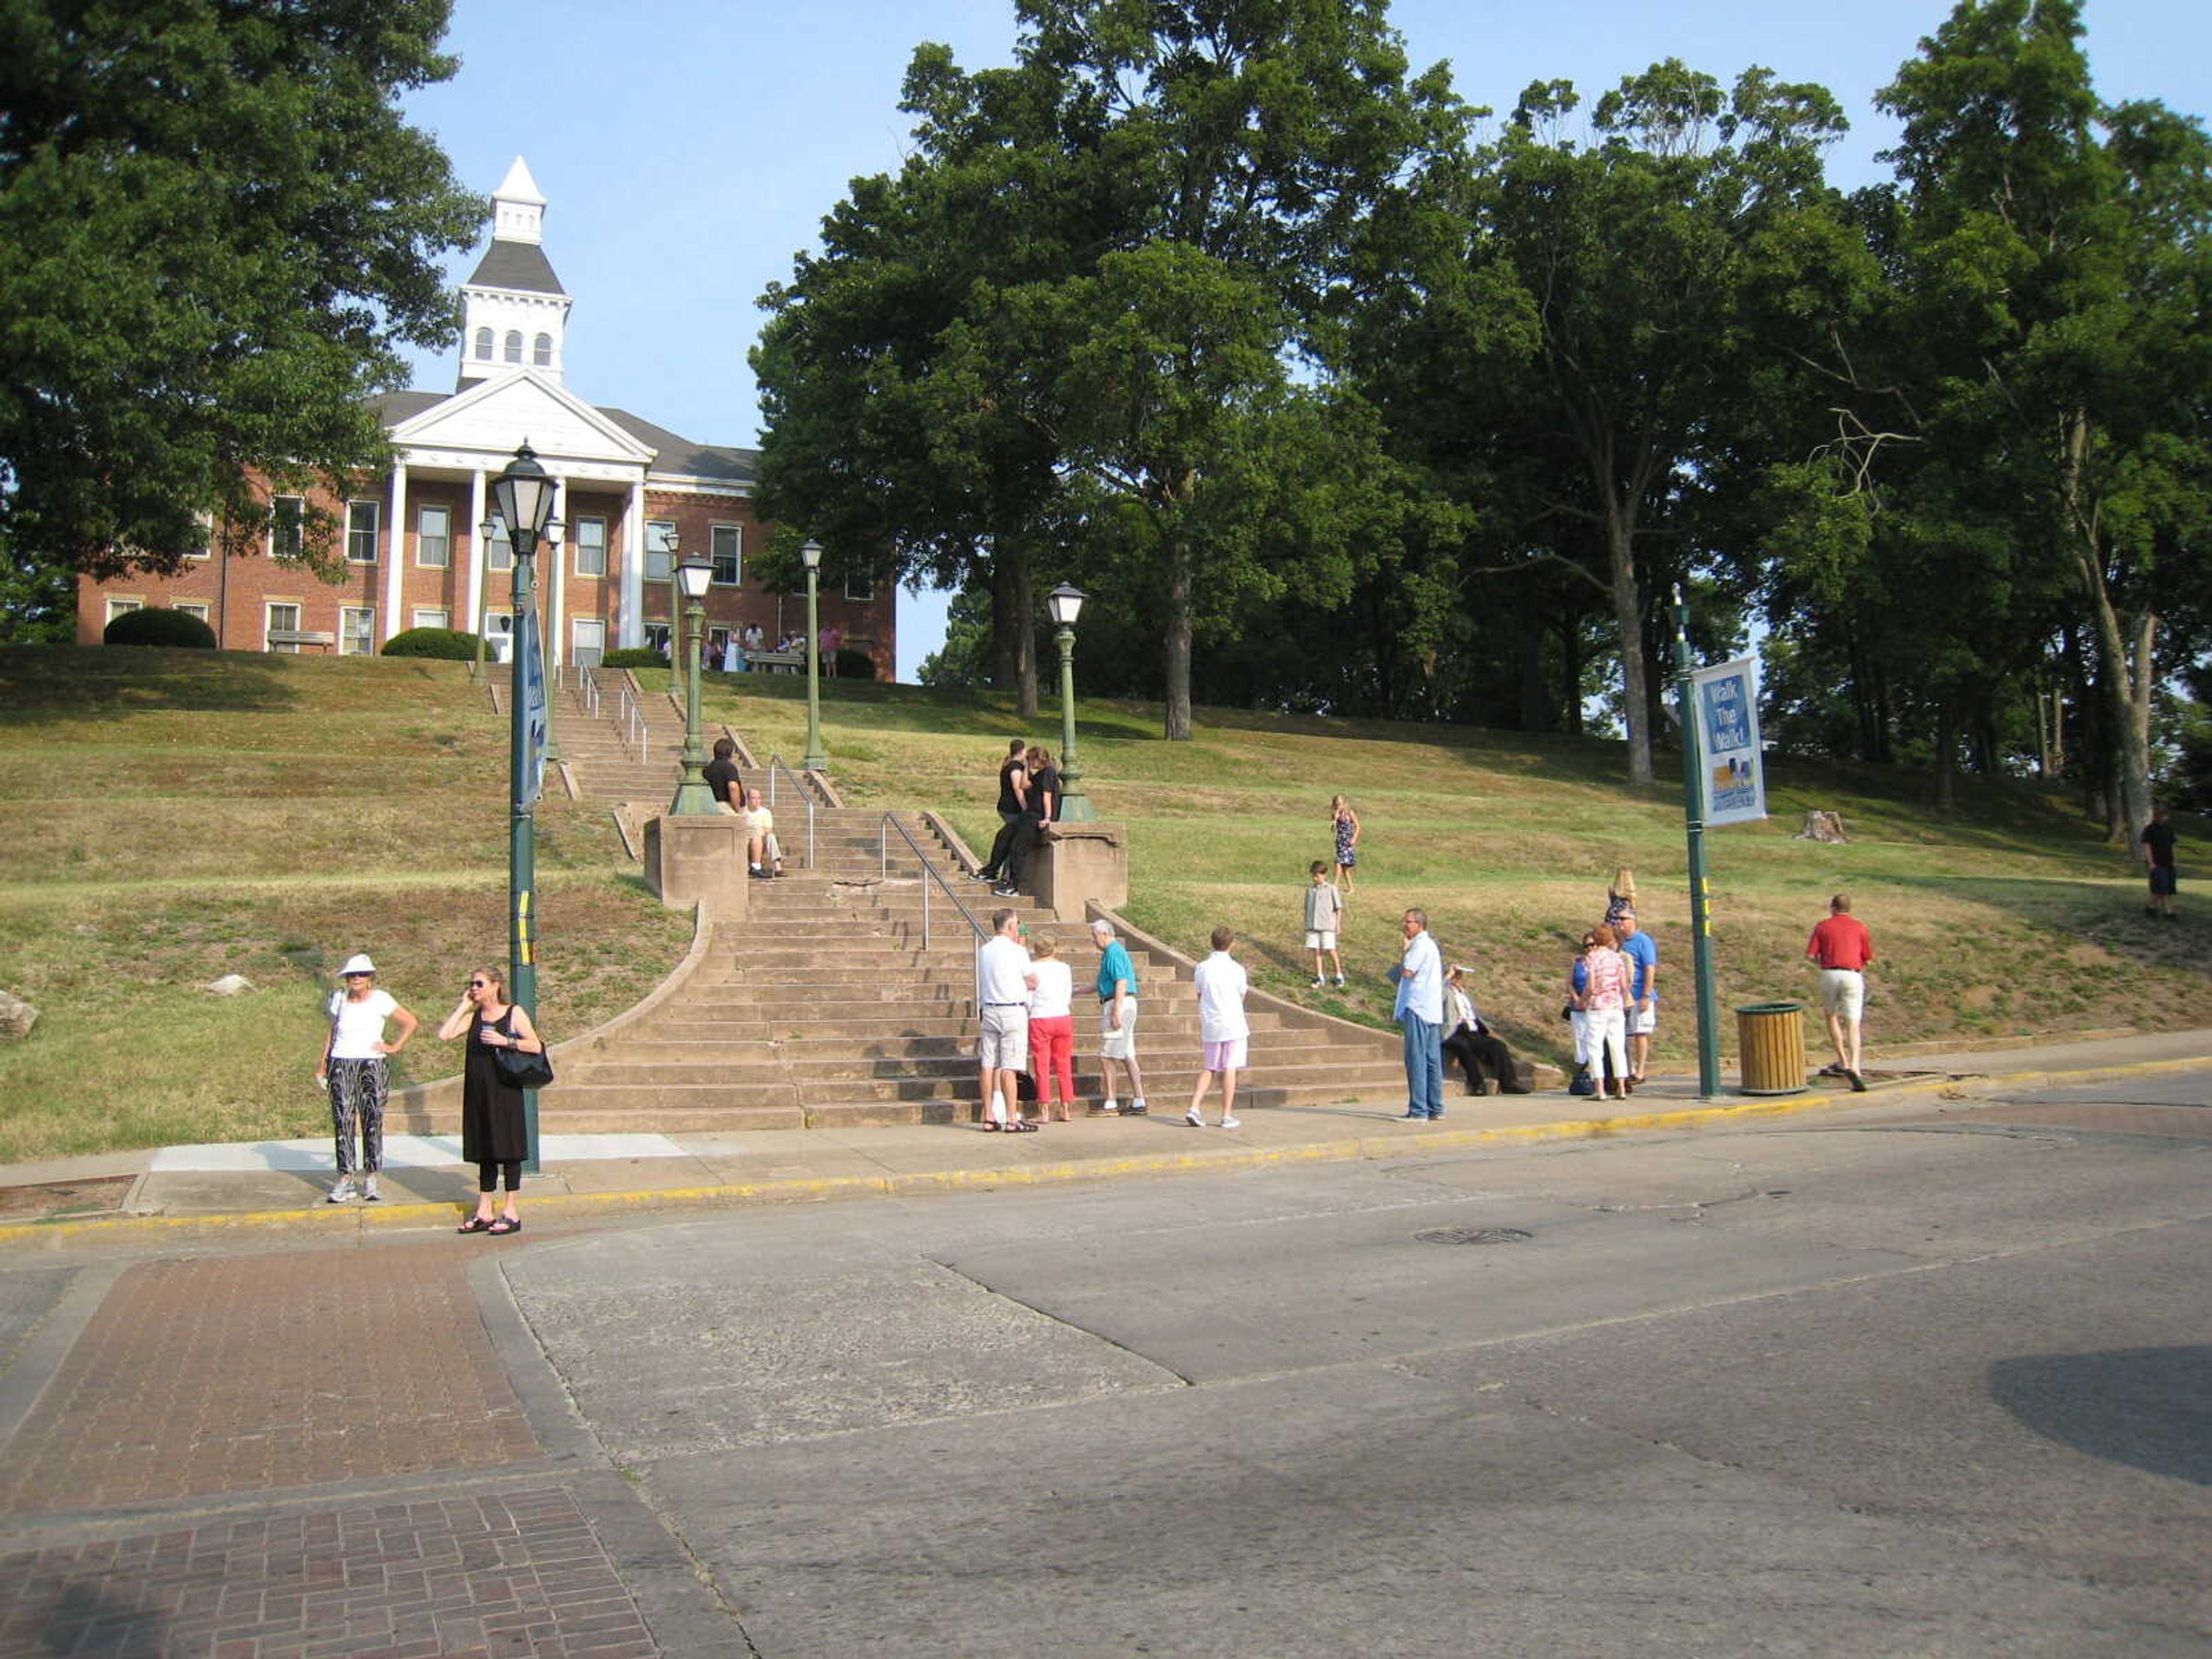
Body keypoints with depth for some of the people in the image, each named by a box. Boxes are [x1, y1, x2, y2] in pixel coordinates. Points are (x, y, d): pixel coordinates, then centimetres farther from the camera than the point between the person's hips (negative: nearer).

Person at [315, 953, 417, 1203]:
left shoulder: (380, 999, 0)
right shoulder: (339, 999, 9)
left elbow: (411, 1023, 5)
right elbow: (332, 1032, 20)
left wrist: (394, 1047, -1)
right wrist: (323, 1062, 14)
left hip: (372, 1064, -2)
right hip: (341, 1065, 2)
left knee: (373, 1122, -3)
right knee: (342, 1121, -4)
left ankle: (370, 1181, 3)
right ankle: (345, 1181, -2)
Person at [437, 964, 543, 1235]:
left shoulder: (514, 1014, -1)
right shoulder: (473, 1016, 11)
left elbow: (536, 1046, -6)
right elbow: (444, 1035, -2)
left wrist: (505, 1041, -16)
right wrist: (463, 1007, 1)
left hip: (505, 1092, -5)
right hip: (478, 1092, 5)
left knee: (507, 1150, -2)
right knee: (484, 1153, 10)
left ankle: (511, 1214, 3)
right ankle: (483, 1213, 16)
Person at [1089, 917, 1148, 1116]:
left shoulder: (1114, 952, -13)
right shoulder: (1115, 951, 19)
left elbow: (1121, 983, -21)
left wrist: (1116, 1013, -25)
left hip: (1117, 1004, -10)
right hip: (1126, 1004, 10)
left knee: (1106, 1056, -5)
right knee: (1128, 1056, 9)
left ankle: (1110, 1104, -3)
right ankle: (1138, 1102, 9)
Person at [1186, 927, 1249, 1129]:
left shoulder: (1202, 968, 1)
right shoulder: (1236, 969, -7)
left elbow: (1200, 996, 9)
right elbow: (1242, 996, 4)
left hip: (1210, 1026, 3)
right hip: (1232, 1025, -3)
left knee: (1208, 1069, 12)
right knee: (1229, 1069, 2)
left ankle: (1195, 1107, -3)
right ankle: (1227, 1116, 4)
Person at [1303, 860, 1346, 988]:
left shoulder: (1331, 889, -1)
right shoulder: (1310, 891, 10)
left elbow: (1339, 908, 2)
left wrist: (1337, 924, -3)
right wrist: (1306, 925, 14)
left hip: (1327, 925, -4)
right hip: (1312, 926, 4)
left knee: (1330, 950, -5)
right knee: (1316, 951, 5)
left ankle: (1339, 975, 9)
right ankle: (1319, 977, 12)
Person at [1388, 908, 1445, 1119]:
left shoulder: (1420, 945, -11)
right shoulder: (1429, 944, 22)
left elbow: (1406, 972, -17)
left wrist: (1405, 949, -4)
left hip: (1418, 1009, -10)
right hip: (1433, 1010, 10)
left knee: (1416, 1059, -10)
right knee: (1432, 1060, 10)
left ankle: (1418, 1109, -11)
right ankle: (1436, 1108, 12)